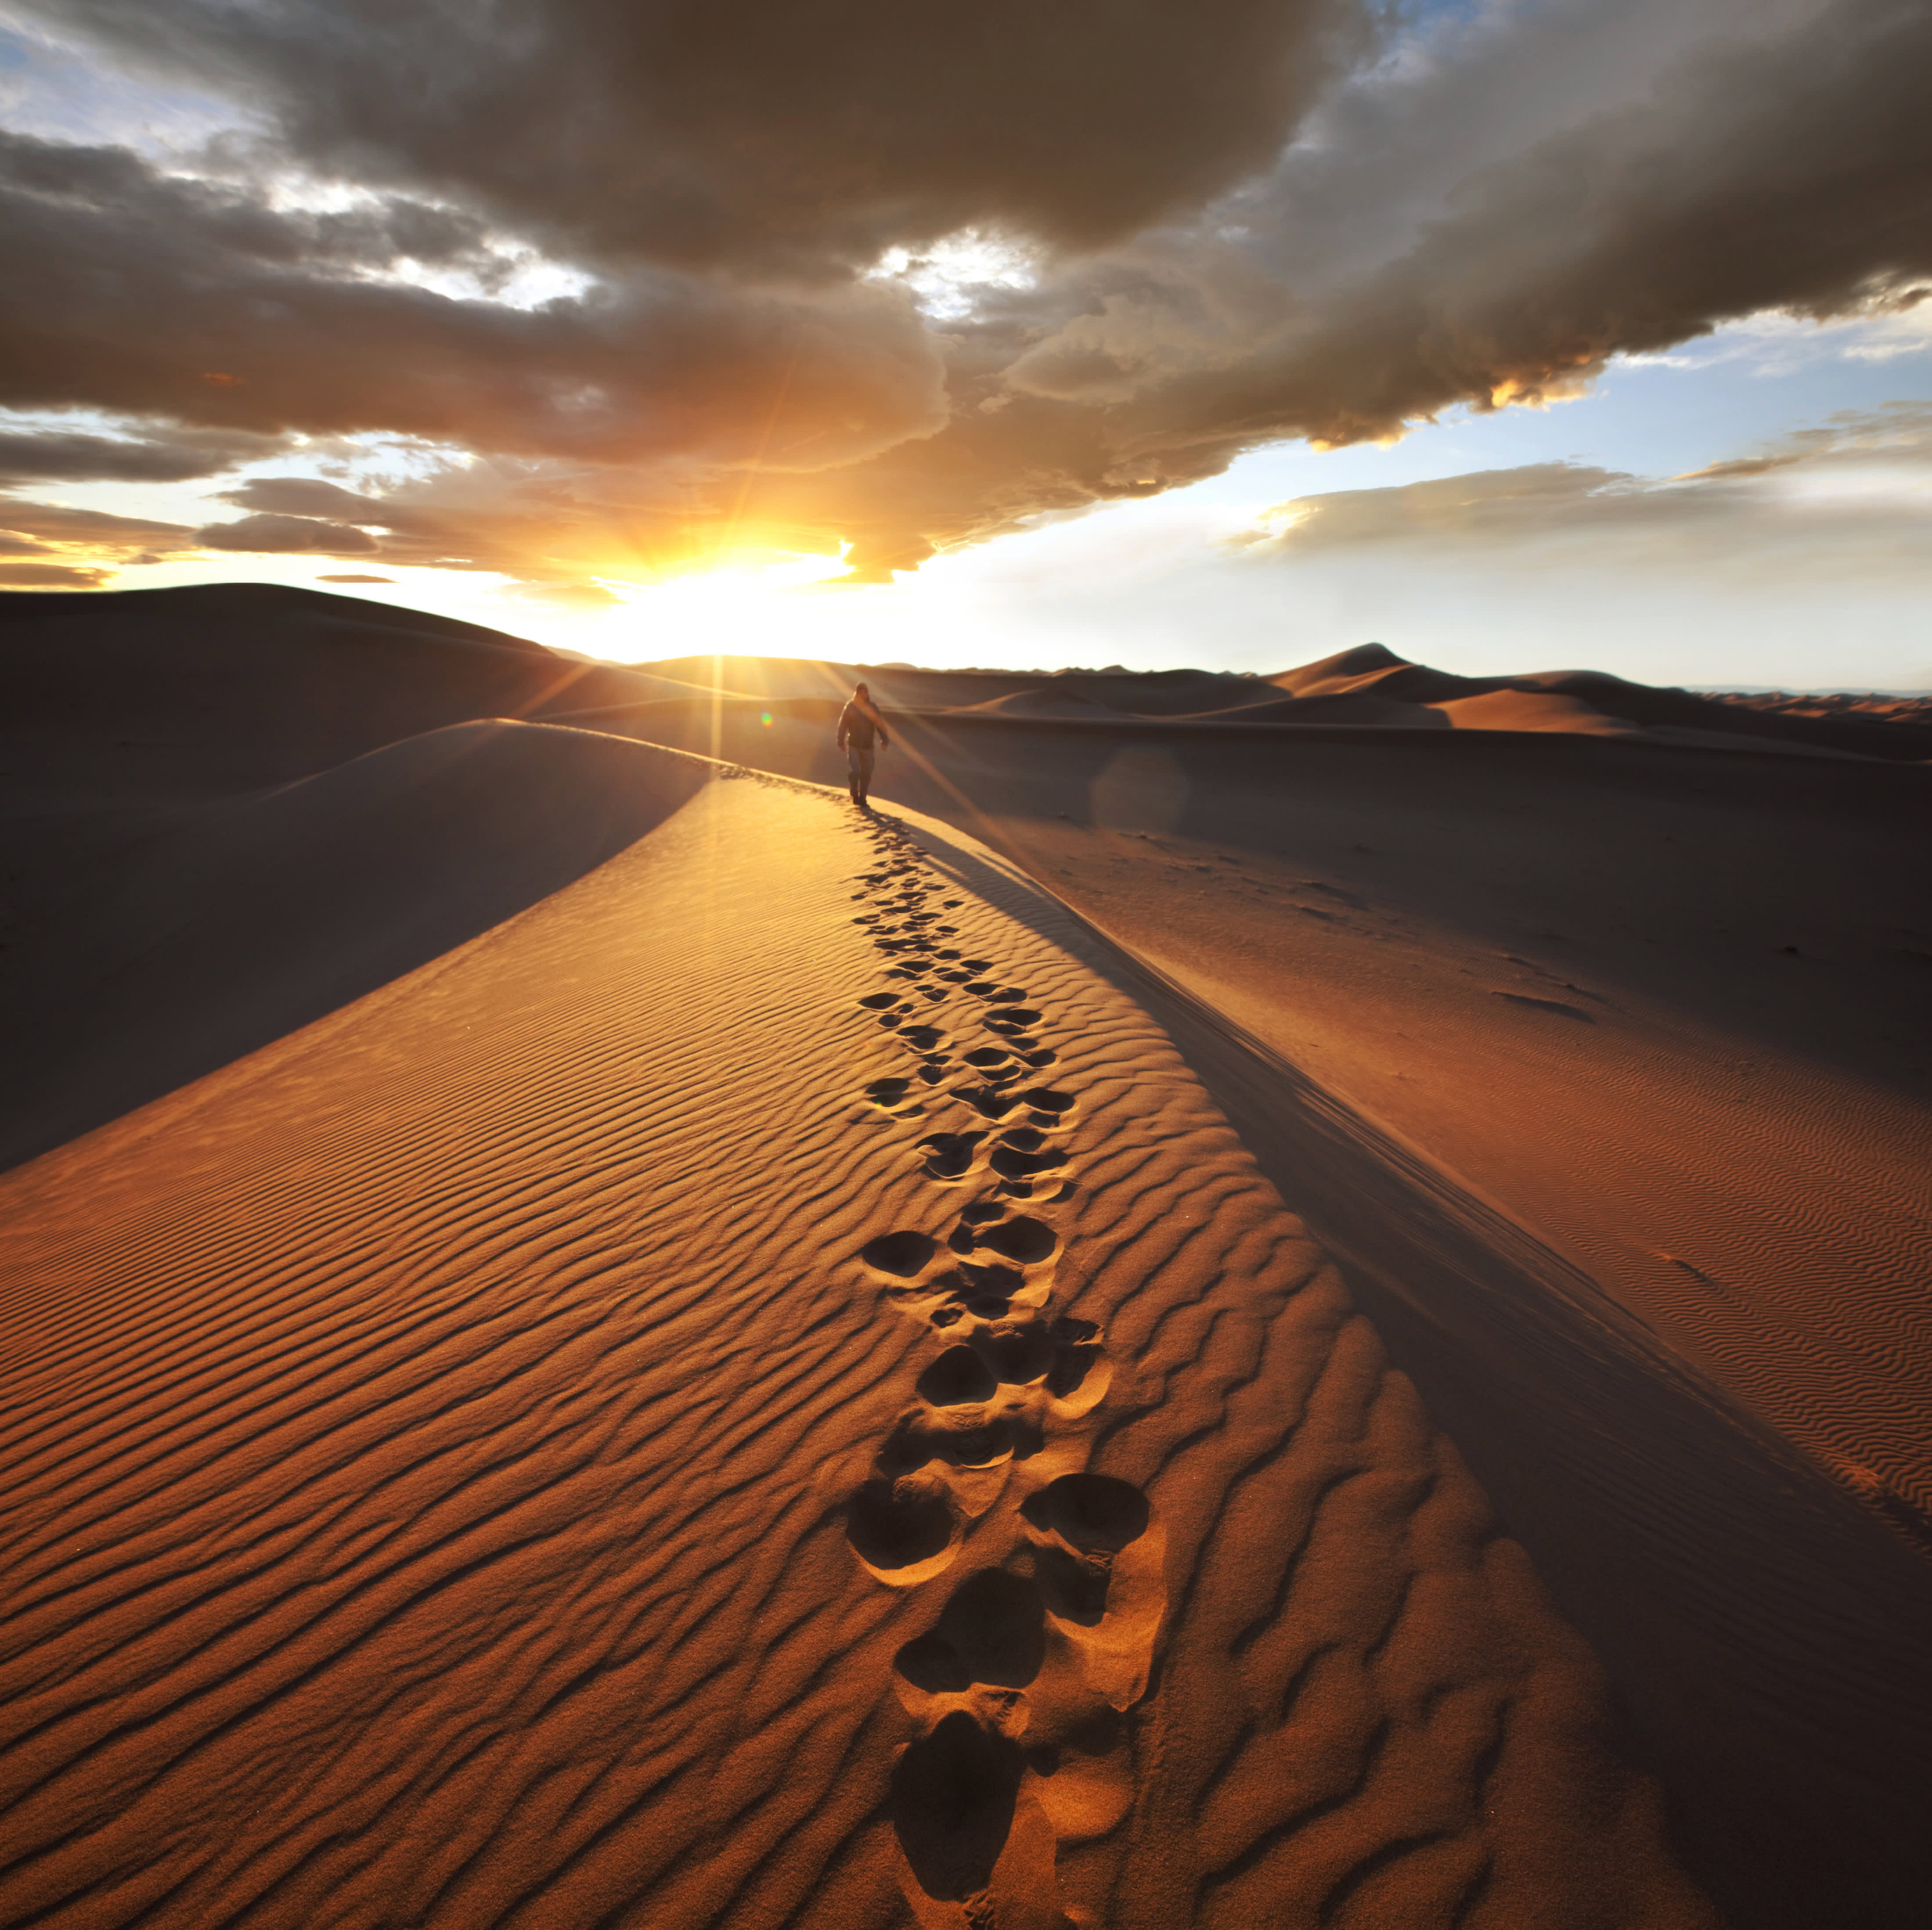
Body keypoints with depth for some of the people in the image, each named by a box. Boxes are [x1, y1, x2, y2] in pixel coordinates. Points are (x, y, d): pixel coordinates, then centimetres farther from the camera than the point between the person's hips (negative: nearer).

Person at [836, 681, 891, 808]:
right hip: (853, 745, -2)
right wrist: (841, 742, -3)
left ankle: (862, 800, 16)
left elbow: (880, 724, 3)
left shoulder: (872, 707, 2)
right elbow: (843, 725, -1)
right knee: (854, 771, -13)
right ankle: (854, 794, 12)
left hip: (868, 746, 3)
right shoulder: (850, 707, -4)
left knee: (866, 773, 4)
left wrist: (884, 740, -7)